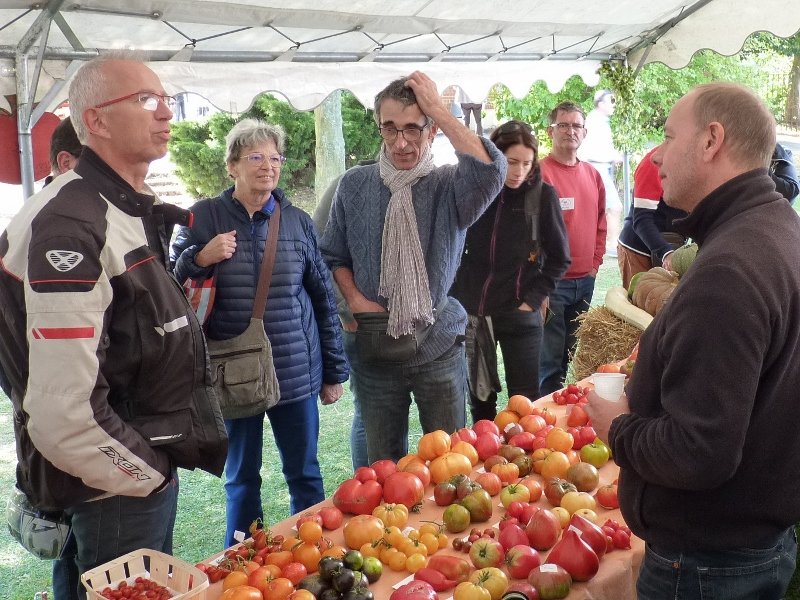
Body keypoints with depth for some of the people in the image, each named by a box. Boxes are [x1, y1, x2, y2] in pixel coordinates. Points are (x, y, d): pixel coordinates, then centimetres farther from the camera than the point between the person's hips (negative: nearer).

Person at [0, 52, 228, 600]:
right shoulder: (72, 226, -23)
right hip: (115, 492, -9)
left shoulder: (137, 212, 9)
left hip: (147, 469, 9)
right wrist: (146, 475, -16)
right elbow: (63, 412, -28)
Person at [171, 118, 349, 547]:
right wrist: (201, 258, -18)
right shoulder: (204, 217, -2)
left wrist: (334, 371, 9)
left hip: (297, 372, 1)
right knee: (241, 478, 15)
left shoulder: (298, 221, 2)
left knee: (305, 474, 12)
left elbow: (324, 296, 8)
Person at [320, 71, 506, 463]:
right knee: (383, 463, 17)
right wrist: (355, 299, -7)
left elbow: (491, 169, -31)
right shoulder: (355, 185, 0)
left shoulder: (449, 185, -9)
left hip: (440, 347, -2)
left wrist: (438, 109, -25)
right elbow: (334, 255, 10)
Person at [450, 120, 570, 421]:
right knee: (479, 396, 13)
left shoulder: (543, 195, -5)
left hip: (520, 314, -2)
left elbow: (559, 257, 1)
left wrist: (533, 299, -7)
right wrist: (457, 297, 1)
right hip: (472, 312, 2)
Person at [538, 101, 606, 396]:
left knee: (574, 352, 15)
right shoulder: (539, 171, -9)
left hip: (585, 280, 7)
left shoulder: (592, 174, 12)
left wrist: (596, 262, 11)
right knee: (550, 355, -3)